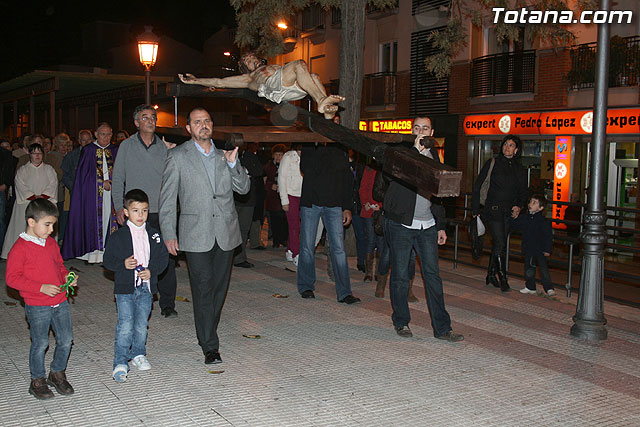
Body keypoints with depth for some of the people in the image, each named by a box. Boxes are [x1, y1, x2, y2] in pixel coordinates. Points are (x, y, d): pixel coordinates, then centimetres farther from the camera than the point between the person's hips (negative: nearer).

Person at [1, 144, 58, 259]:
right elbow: (20, 186, -1)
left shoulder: (49, 169, 15)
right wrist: (33, 197, -13)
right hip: (27, 204, 0)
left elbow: (53, 184, 3)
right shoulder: (22, 170, 11)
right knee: (26, 227, -9)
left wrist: (42, 196, -12)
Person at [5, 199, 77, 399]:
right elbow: (12, 278, -15)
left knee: (66, 340, 9)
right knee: (40, 343, 3)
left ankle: (57, 373, 29)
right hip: (37, 307, -6)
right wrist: (41, 288, -22)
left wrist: (67, 277, 2)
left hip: (60, 302, 6)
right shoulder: (20, 248, -13)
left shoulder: (51, 243, 9)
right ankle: (37, 381, 22)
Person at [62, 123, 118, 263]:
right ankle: (93, 253, -2)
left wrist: (111, 182, -8)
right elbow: (85, 172, -2)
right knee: (94, 219, -5)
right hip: (93, 192, -2)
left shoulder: (115, 151, 11)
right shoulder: (88, 150, 4)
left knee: (109, 218, -2)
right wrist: (102, 182, -9)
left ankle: (108, 251, 2)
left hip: (111, 192, 2)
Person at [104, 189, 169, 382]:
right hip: (125, 288, -3)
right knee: (125, 326, -5)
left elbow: (163, 257, 7)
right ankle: (120, 362, 3)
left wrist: (151, 271, -9)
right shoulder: (118, 236, -4)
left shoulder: (153, 235, 4)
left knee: (141, 324, 12)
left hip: (146, 287, 3)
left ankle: (138, 354, 31)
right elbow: (108, 260, -1)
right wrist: (123, 264, -19)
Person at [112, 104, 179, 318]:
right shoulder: (126, 146, 6)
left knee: (166, 258, -2)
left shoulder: (164, 147, 9)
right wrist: (119, 208, -1)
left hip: (161, 212, 1)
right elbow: (118, 180, 8)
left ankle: (167, 304, 7)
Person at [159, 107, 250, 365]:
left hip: (225, 233, 4)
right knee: (203, 289, -5)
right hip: (196, 235, -4)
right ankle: (210, 346, 0)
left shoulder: (224, 155, 12)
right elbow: (167, 198, 0)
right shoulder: (177, 157, 1)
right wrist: (168, 234, -5)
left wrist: (233, 163, -9)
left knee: (219, 287, 10)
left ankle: (207, 332, 27)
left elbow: (244, 188, 8)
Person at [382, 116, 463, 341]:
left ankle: (442, 327, 5)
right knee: (400, 275, 2)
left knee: (433, 275, 1)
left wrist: (441, 225, 19)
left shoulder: (433, 157, 15)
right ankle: (401, 322, 19)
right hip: (400, 224, -4)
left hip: (427, 226, 4)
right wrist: (415, 150, -25)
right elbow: (392, 174, -22)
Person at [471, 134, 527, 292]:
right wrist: (476, 209, -4)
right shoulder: (492, 163, -2)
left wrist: (518, 206, -1)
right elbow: (478, 185, 0)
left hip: (508, 213, 5)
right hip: (493, 210, -4)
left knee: (499, 244, 10)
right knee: (500, 244, -11)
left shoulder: (518, 168, 10)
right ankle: (503, 279, -4)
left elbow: (523, 191, 18)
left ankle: (491, 275, 23)